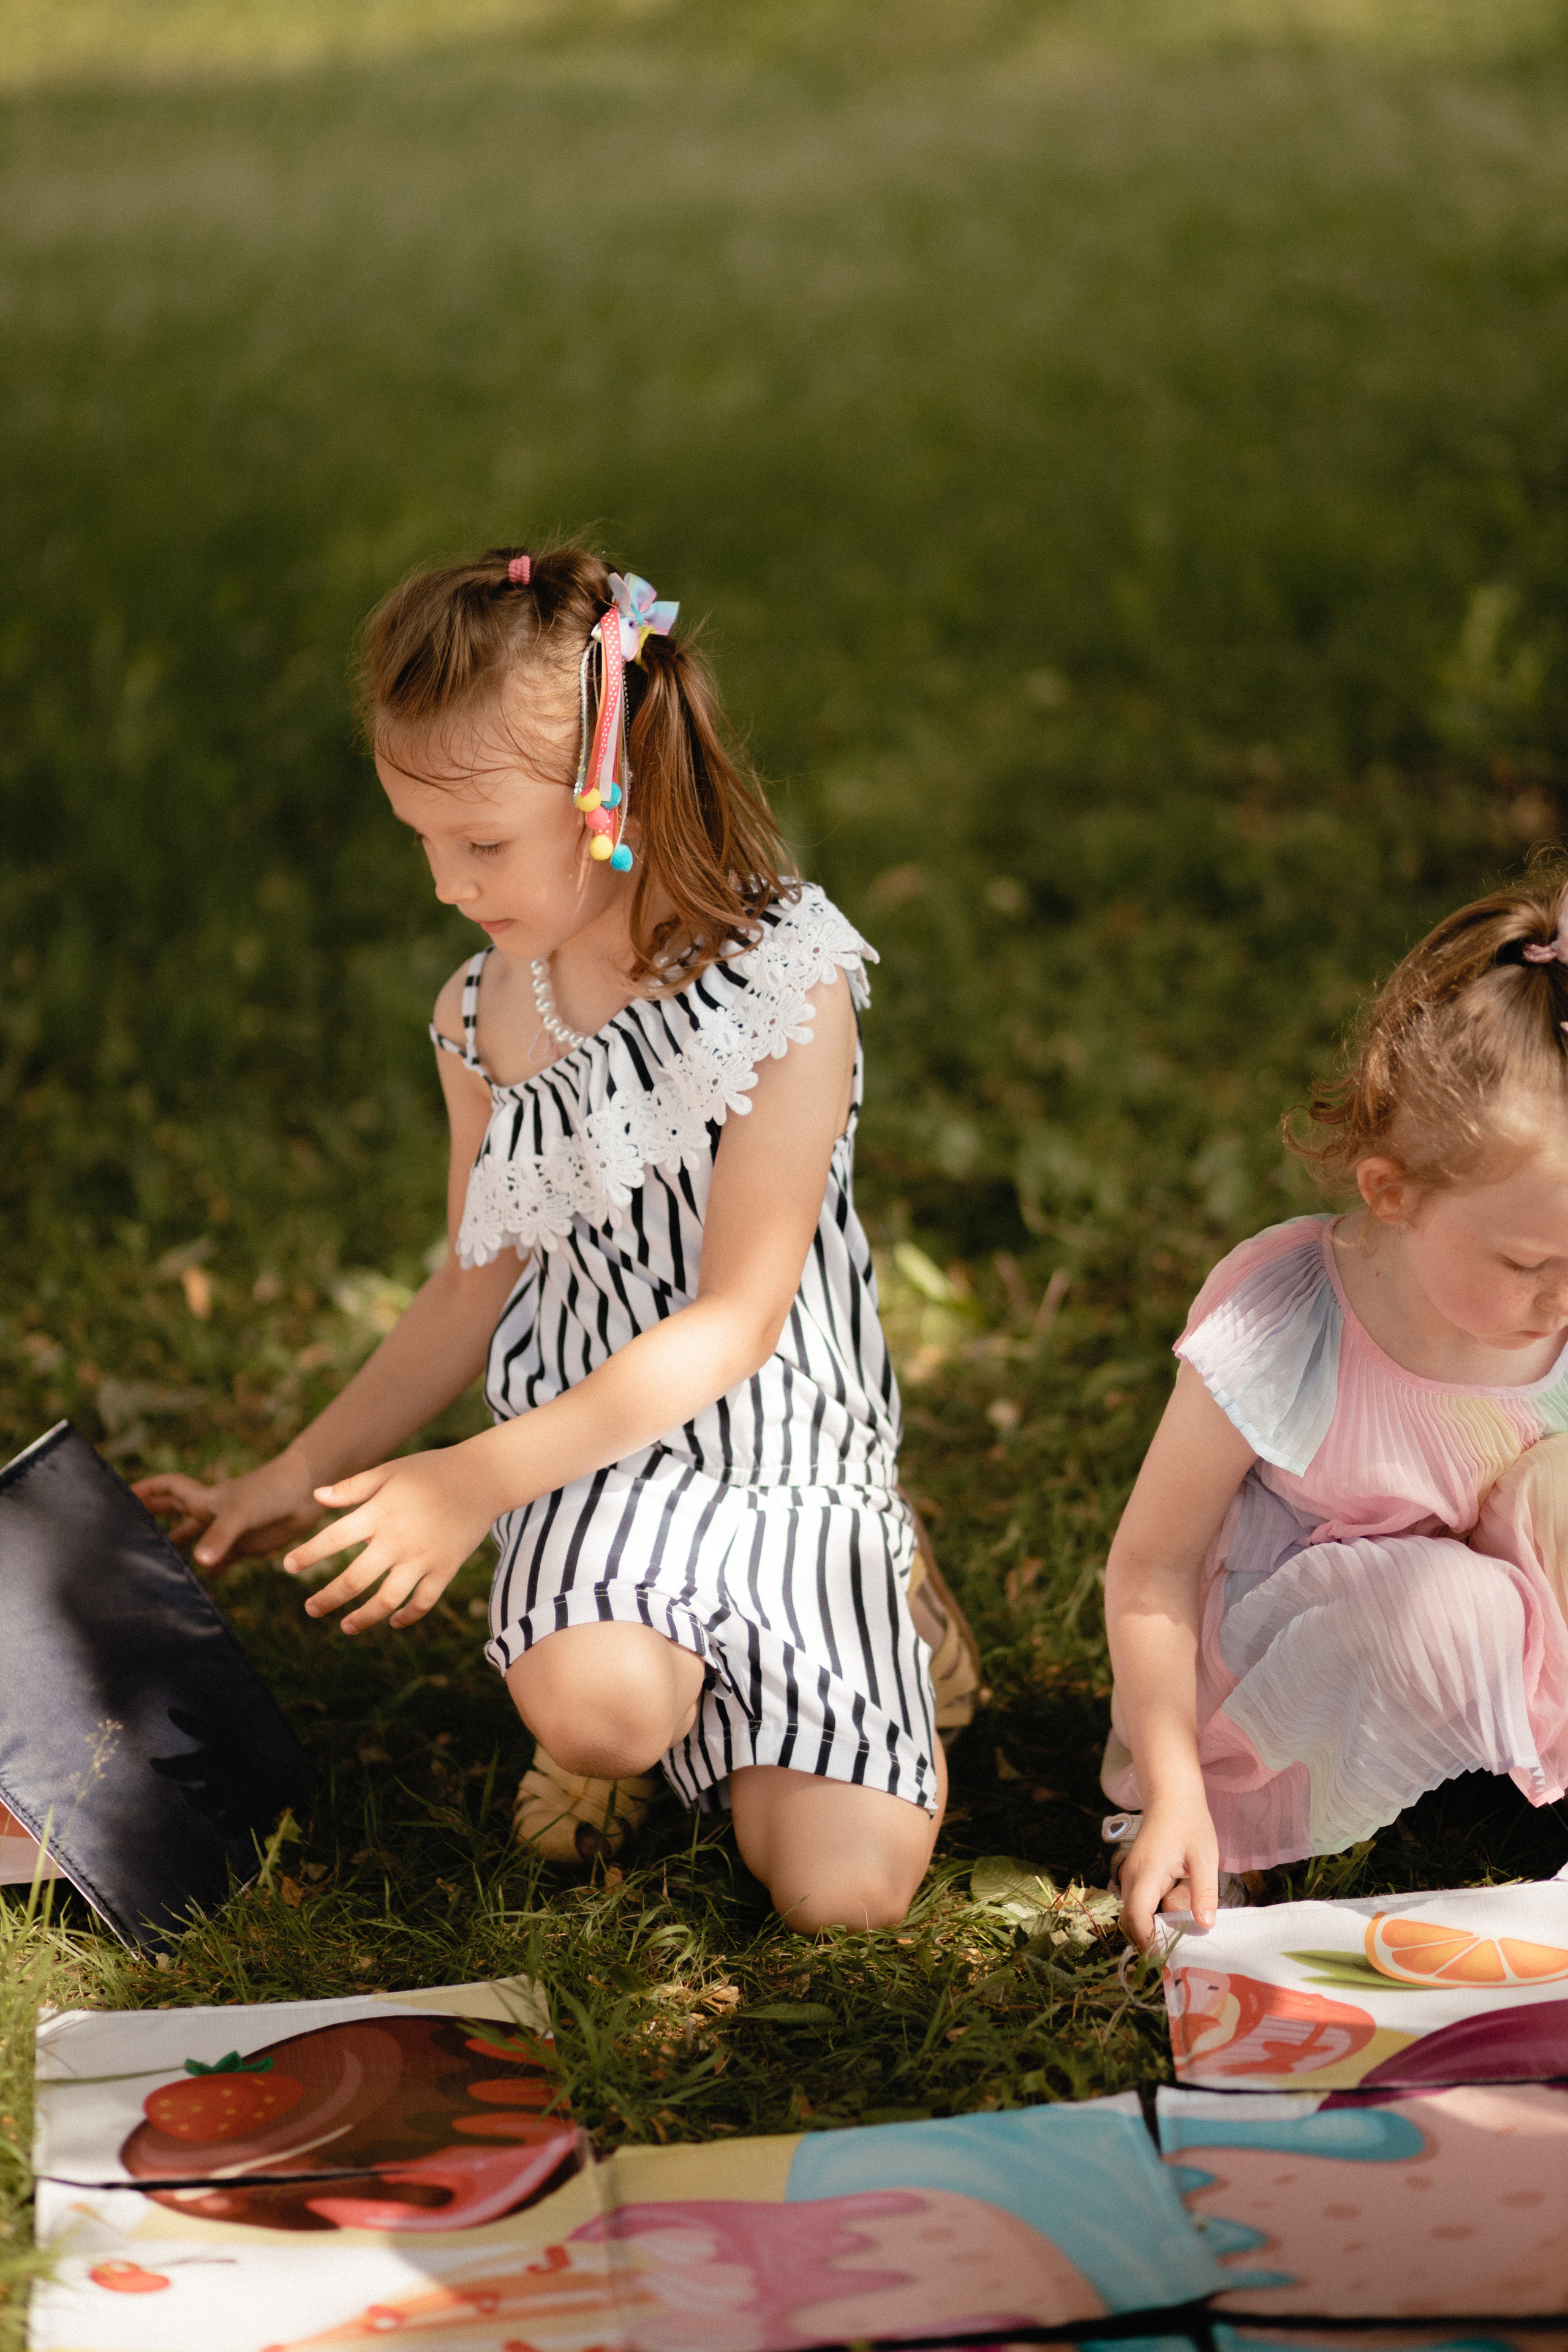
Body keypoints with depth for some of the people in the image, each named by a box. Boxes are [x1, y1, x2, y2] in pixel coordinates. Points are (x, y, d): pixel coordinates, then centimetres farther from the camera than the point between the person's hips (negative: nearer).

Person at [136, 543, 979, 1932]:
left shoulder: (785, 981, -12)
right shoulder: (485, 1018, 3)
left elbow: (737, 1321, -14)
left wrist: (481, 1477, -19)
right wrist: (294, 1480, 12)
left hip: (790, 1455, -2)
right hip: (600, 1459, 2)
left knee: (842, 1888, -13)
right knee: (592, 1702, -33)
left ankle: (880, 1616, 16)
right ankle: (613, 1745, 5)